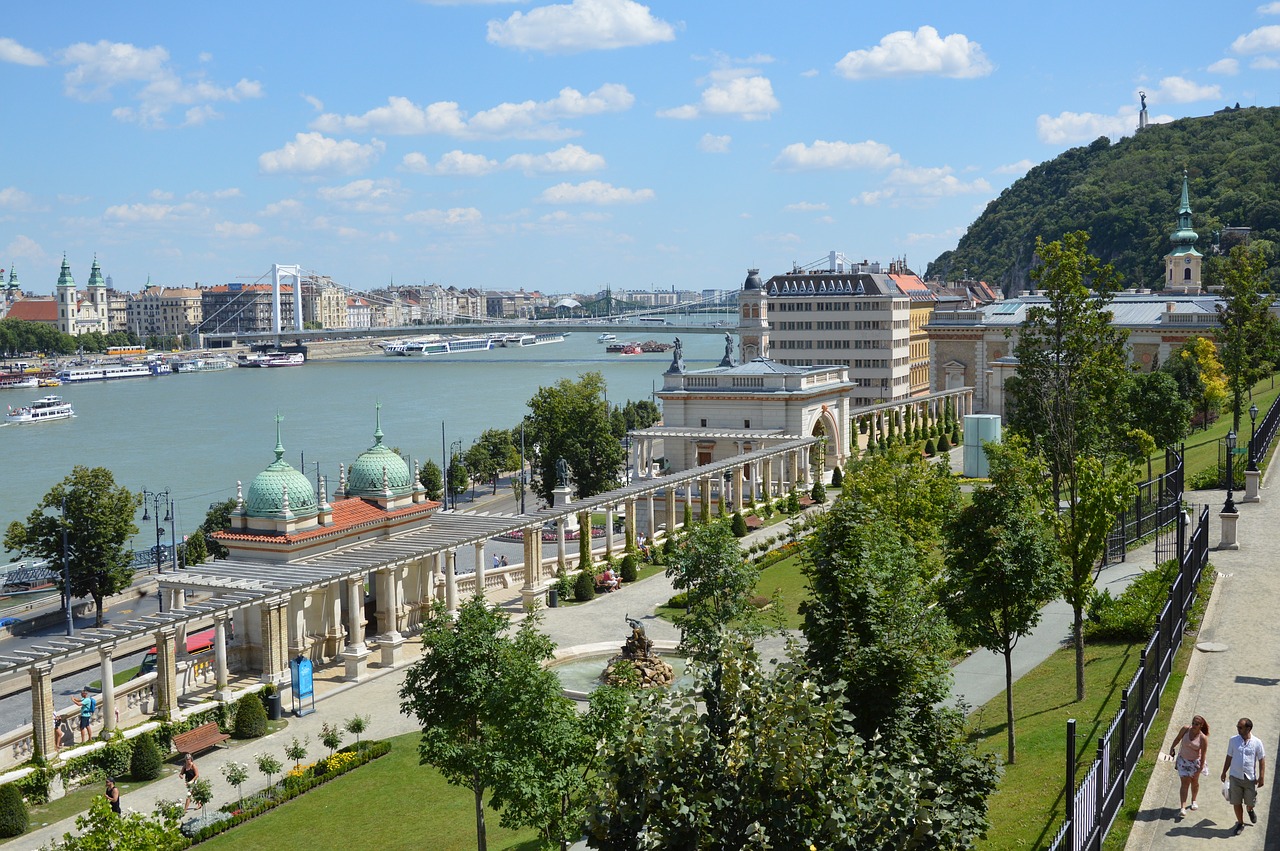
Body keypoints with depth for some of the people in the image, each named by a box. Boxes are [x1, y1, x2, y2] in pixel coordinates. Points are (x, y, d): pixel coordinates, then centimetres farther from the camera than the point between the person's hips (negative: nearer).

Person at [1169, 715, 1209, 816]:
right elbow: (1178, 738, 4)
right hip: (1182, 760, 0)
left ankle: (1193, 801, 46)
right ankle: (1182, 808, -13)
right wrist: (1172, 748, 11)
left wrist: (1201, 767, -17)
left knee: (1194, 782, 18)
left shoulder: (1203, 738, -19)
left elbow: (1203, 753, -15)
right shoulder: (1186, 729, -14)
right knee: (1185, 783, -7)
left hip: (1195, 762, 0)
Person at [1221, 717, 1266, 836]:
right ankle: (1240, 823, 23)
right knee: (1236, 803, 4)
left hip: (1250, 778, -1)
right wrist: (1224, 772, 8)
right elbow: (1229, 757, 6)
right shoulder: (1233, 740, -4)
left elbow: (1261, 760, -2)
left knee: (1250, 802, 12)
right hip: (1235, 777, 1)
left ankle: (1250, 810, 48)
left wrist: (1261, 777, -6)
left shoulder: (1257, 742, -9)